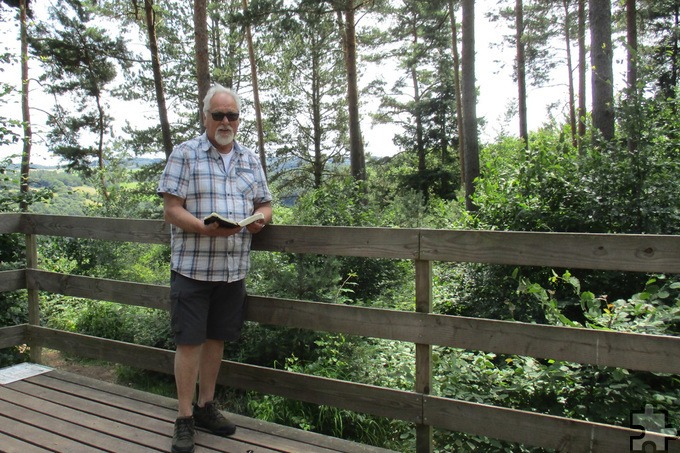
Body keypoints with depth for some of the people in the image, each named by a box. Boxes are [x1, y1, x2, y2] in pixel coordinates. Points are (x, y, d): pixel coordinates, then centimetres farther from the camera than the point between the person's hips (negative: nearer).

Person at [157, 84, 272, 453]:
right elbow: (172, 210, -7)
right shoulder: (184, 155, -1)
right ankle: (185, 418, 15)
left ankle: (206, 406, 30)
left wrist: (260, 218, -6)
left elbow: (264, 204, 18)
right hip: (192, 267, -4)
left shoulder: (250, 160, 14)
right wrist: (207, 228, -23)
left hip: (233, 269, 4)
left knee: (217, 339, 14)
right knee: (189, 341, 1)